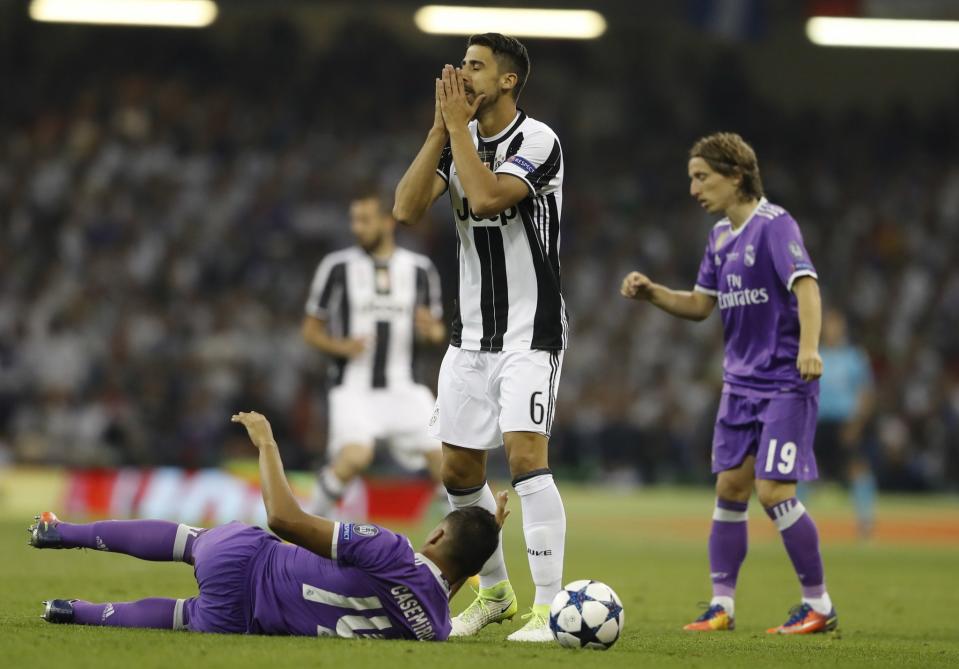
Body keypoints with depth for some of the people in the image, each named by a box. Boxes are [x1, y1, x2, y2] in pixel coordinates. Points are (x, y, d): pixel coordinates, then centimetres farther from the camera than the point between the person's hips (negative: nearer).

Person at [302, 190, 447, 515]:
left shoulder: (420, 269, 6)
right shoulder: (337, 267, -2)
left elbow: (437, 332, 14)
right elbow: (311, 329, 5)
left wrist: (431, 331, -11)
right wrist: (342, 347, -15)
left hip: (404, 388, 3)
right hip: (354, 387, -3)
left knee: (443, 458, -6)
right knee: (356, 457, -26)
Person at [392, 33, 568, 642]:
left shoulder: (538, 141, -13)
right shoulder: (457, 139, 7)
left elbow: (486, 196, -29)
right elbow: (406, 209, -5)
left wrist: (459, 124, -18)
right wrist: (442, 129, -10)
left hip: (530, 333, -7)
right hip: (472, 333, 7)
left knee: (526, 454, -20)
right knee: (460, 467, 9)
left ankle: (549, 607, -18)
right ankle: (494, 592, 27)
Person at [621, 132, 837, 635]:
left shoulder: (773, 224, -14)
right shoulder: (721, 235, 12)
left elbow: (806, 285, -25)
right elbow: (700, 305, 20)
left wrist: (809, 346, -39)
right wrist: (650, 292, 4)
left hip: (785, 382, -8)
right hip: (741, 381, 8)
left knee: (773, 490, -12)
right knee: (729, 487, 6)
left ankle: (819, 606, 0)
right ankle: (721, 606, 12)